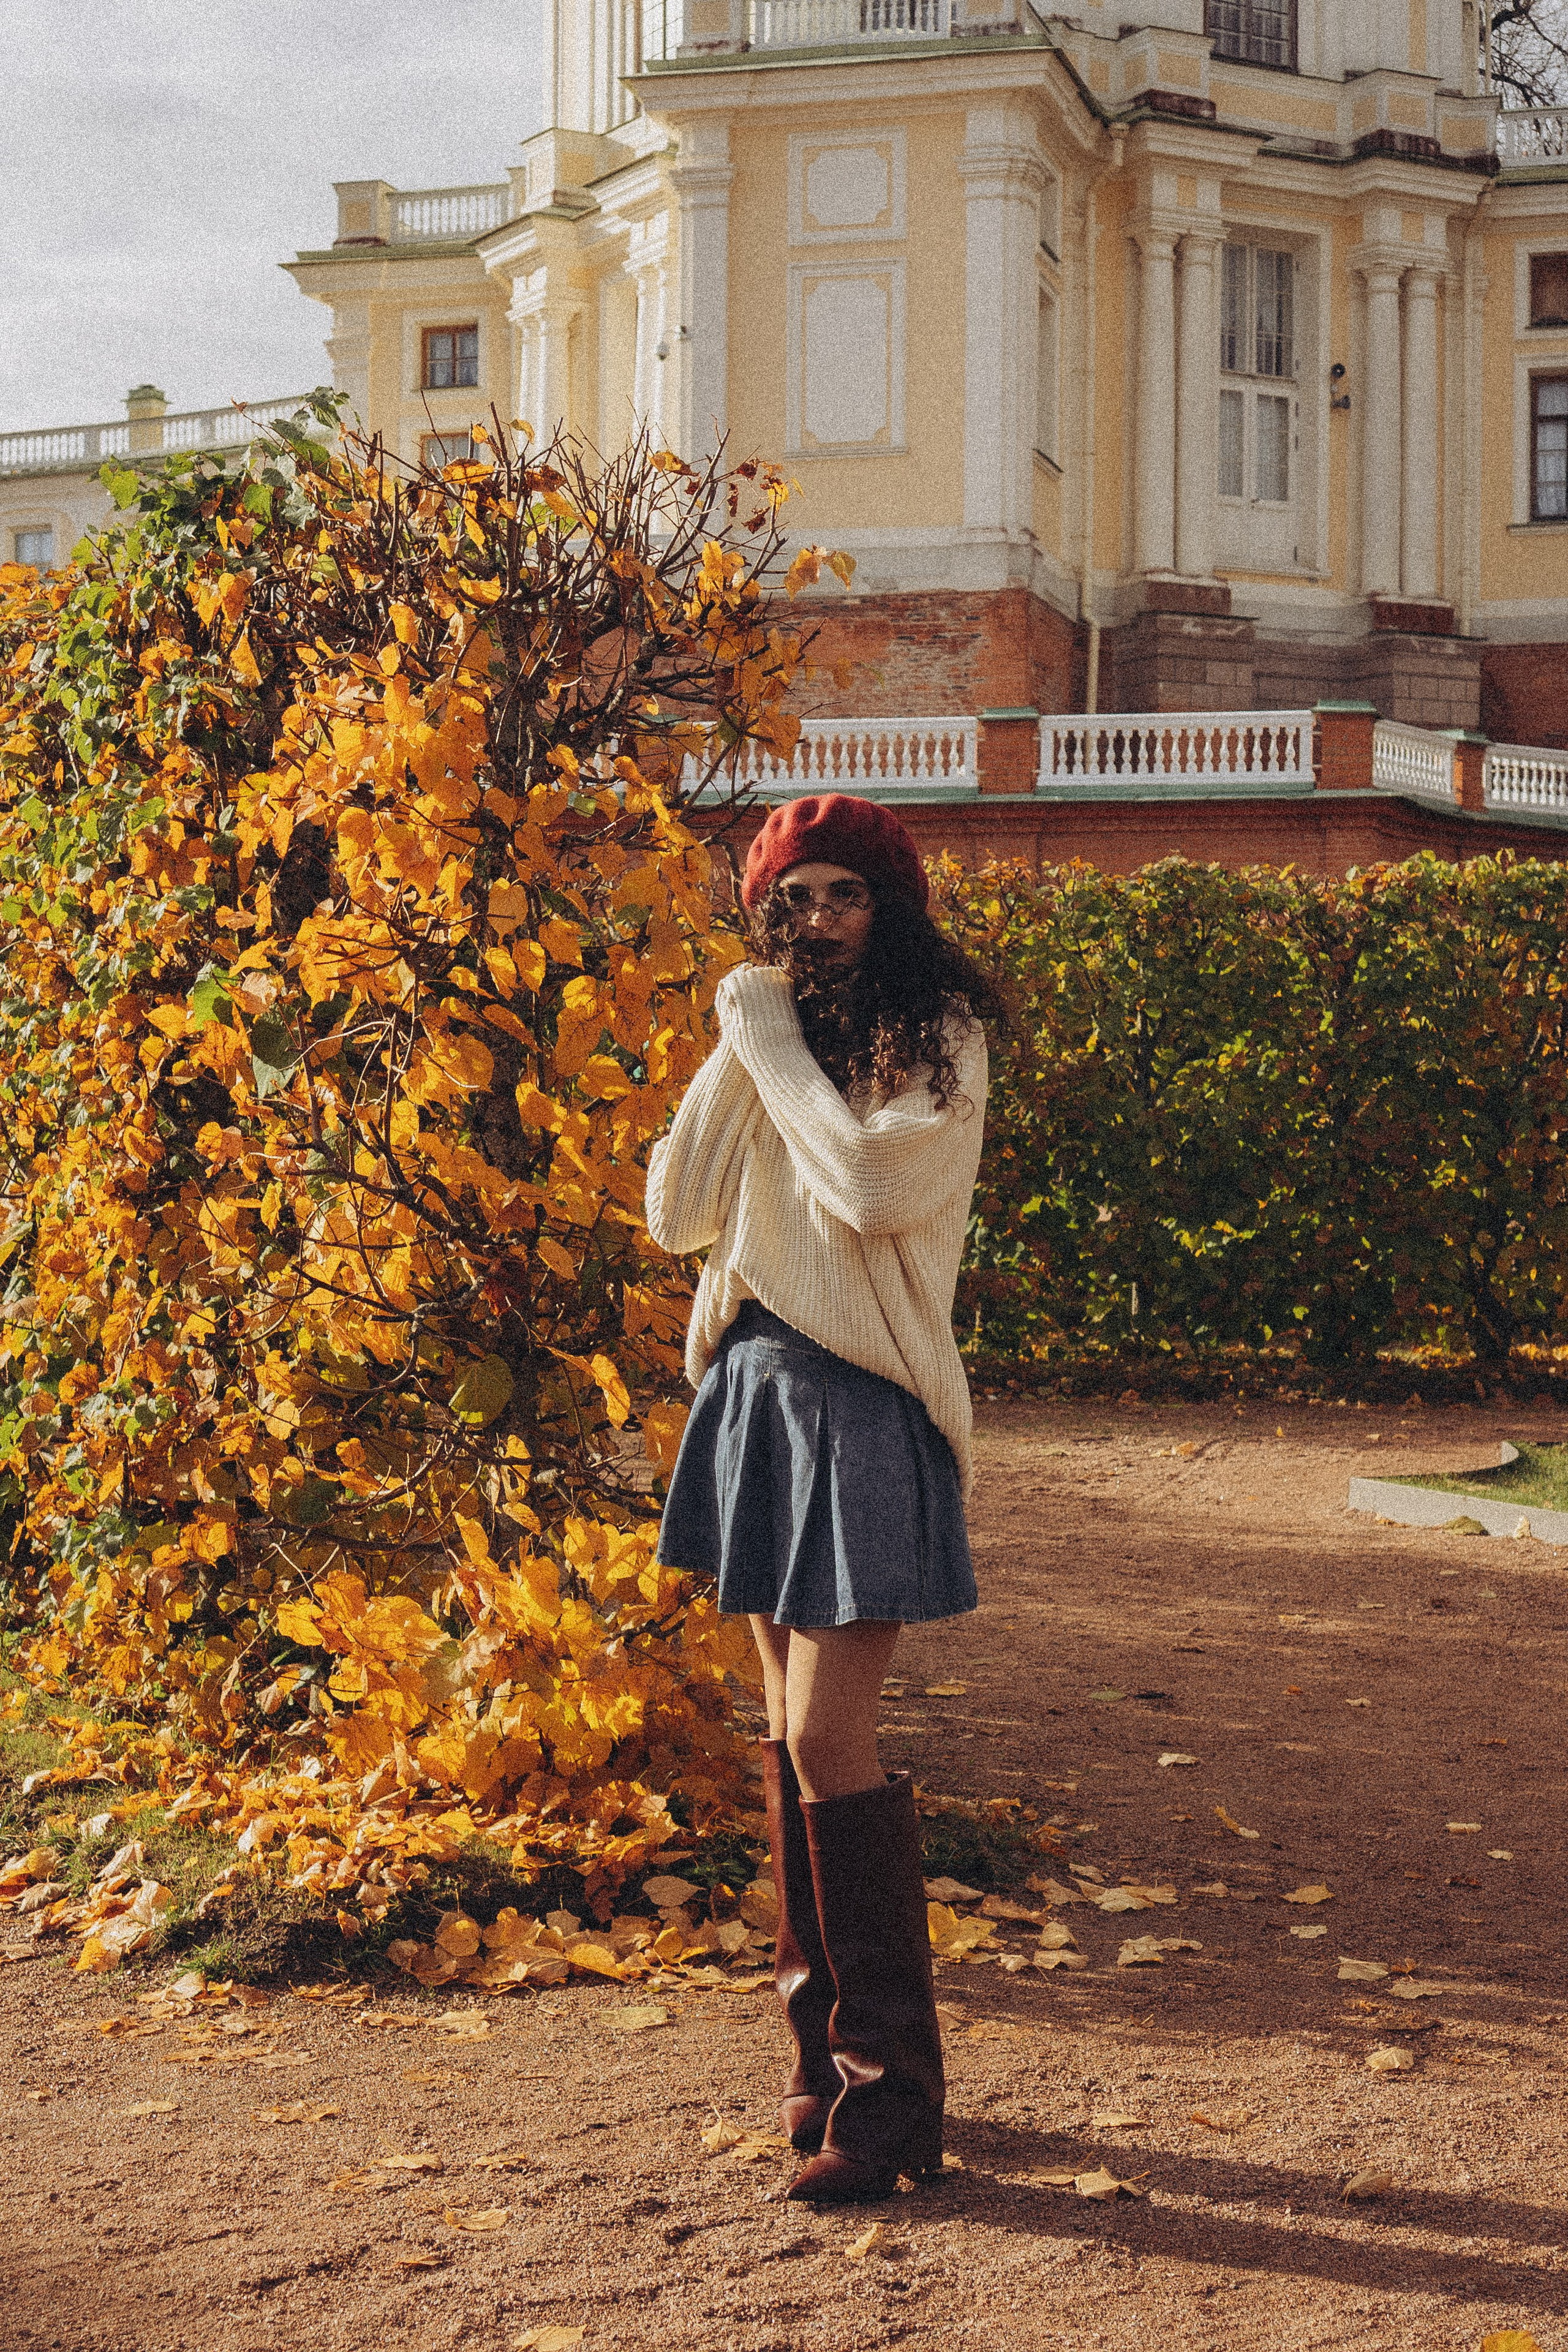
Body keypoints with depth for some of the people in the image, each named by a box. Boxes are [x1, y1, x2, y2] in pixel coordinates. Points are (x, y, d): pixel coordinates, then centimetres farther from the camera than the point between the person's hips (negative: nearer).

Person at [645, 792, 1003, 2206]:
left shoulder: (935, 1039, -6)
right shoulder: (764, 1042, 13)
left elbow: (873, 1186, -23)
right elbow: (678, 1212, 3)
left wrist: (777, 1043, -13)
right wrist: (739, 1048, -4)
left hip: (865, 1404, -7)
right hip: (756, 1385, 7)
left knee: (826, 1743, -11)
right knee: (793, 1734, 11)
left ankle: (888, 2090, -2)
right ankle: (828, 2047, 23)